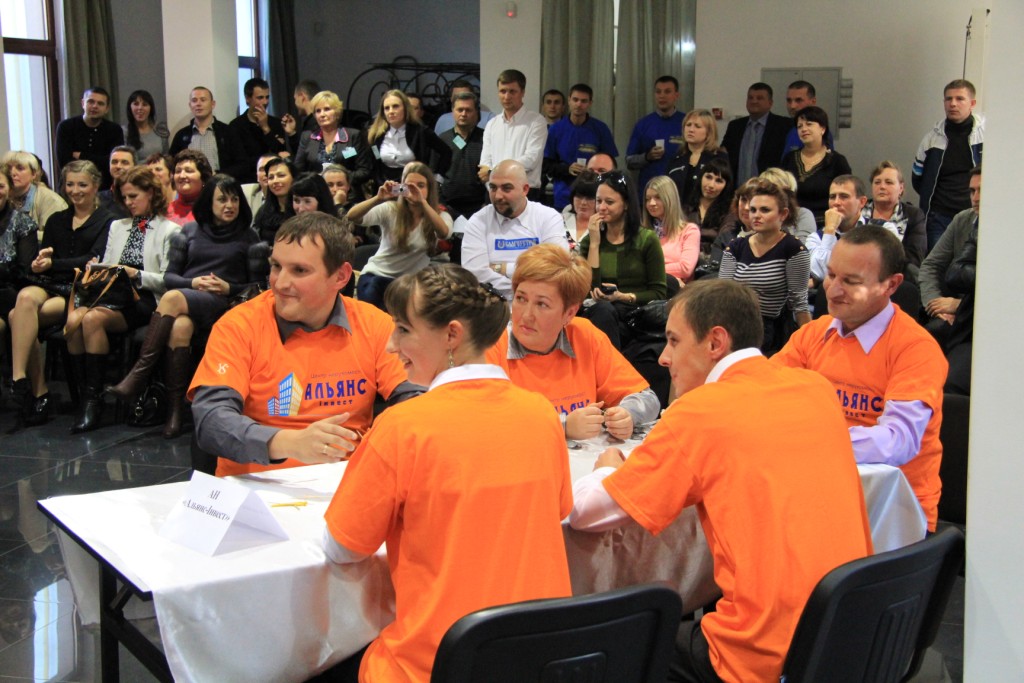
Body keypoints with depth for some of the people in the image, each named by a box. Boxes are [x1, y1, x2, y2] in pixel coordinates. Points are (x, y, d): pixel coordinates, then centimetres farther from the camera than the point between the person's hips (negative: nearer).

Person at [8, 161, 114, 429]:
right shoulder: (56, 221, 25)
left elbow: (95, 261, -5)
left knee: (18, 317, -30)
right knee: (26, 298, -33)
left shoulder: (107, 221, 10)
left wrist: (53, 264, -10)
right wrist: (40, 260, -8)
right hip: (50, 286, 4)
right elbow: (39, 263, 16)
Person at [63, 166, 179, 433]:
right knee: (74, 319, -28)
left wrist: (136, 275, -16)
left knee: (93, 318, -33)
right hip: (112, 294, 5)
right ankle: (85, 395, -23)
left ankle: (94, 398, -26)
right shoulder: (117, 227, 27)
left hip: (144, 301, -5)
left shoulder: (169, 230, 6)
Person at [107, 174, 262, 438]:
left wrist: (228, 288, -8)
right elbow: (169, 276, 15)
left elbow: (257, 286, 10)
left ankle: (138, 375, -36)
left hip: (221, 304, -2)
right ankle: (174, 410, -37)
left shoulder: (247, 237, 15)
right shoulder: (190, 231, 21)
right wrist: (193, 283, -5)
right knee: (180, 327, -36)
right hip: (187, 294, 3)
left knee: (172, 299, -35)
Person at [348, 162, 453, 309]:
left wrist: (422, 203, -43)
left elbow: (443, 233, -30)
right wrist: (378, 199, -38)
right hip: (377, 275, -1)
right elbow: (352, 216, -21)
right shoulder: (390, 210, -7)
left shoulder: (440, 215, -5)